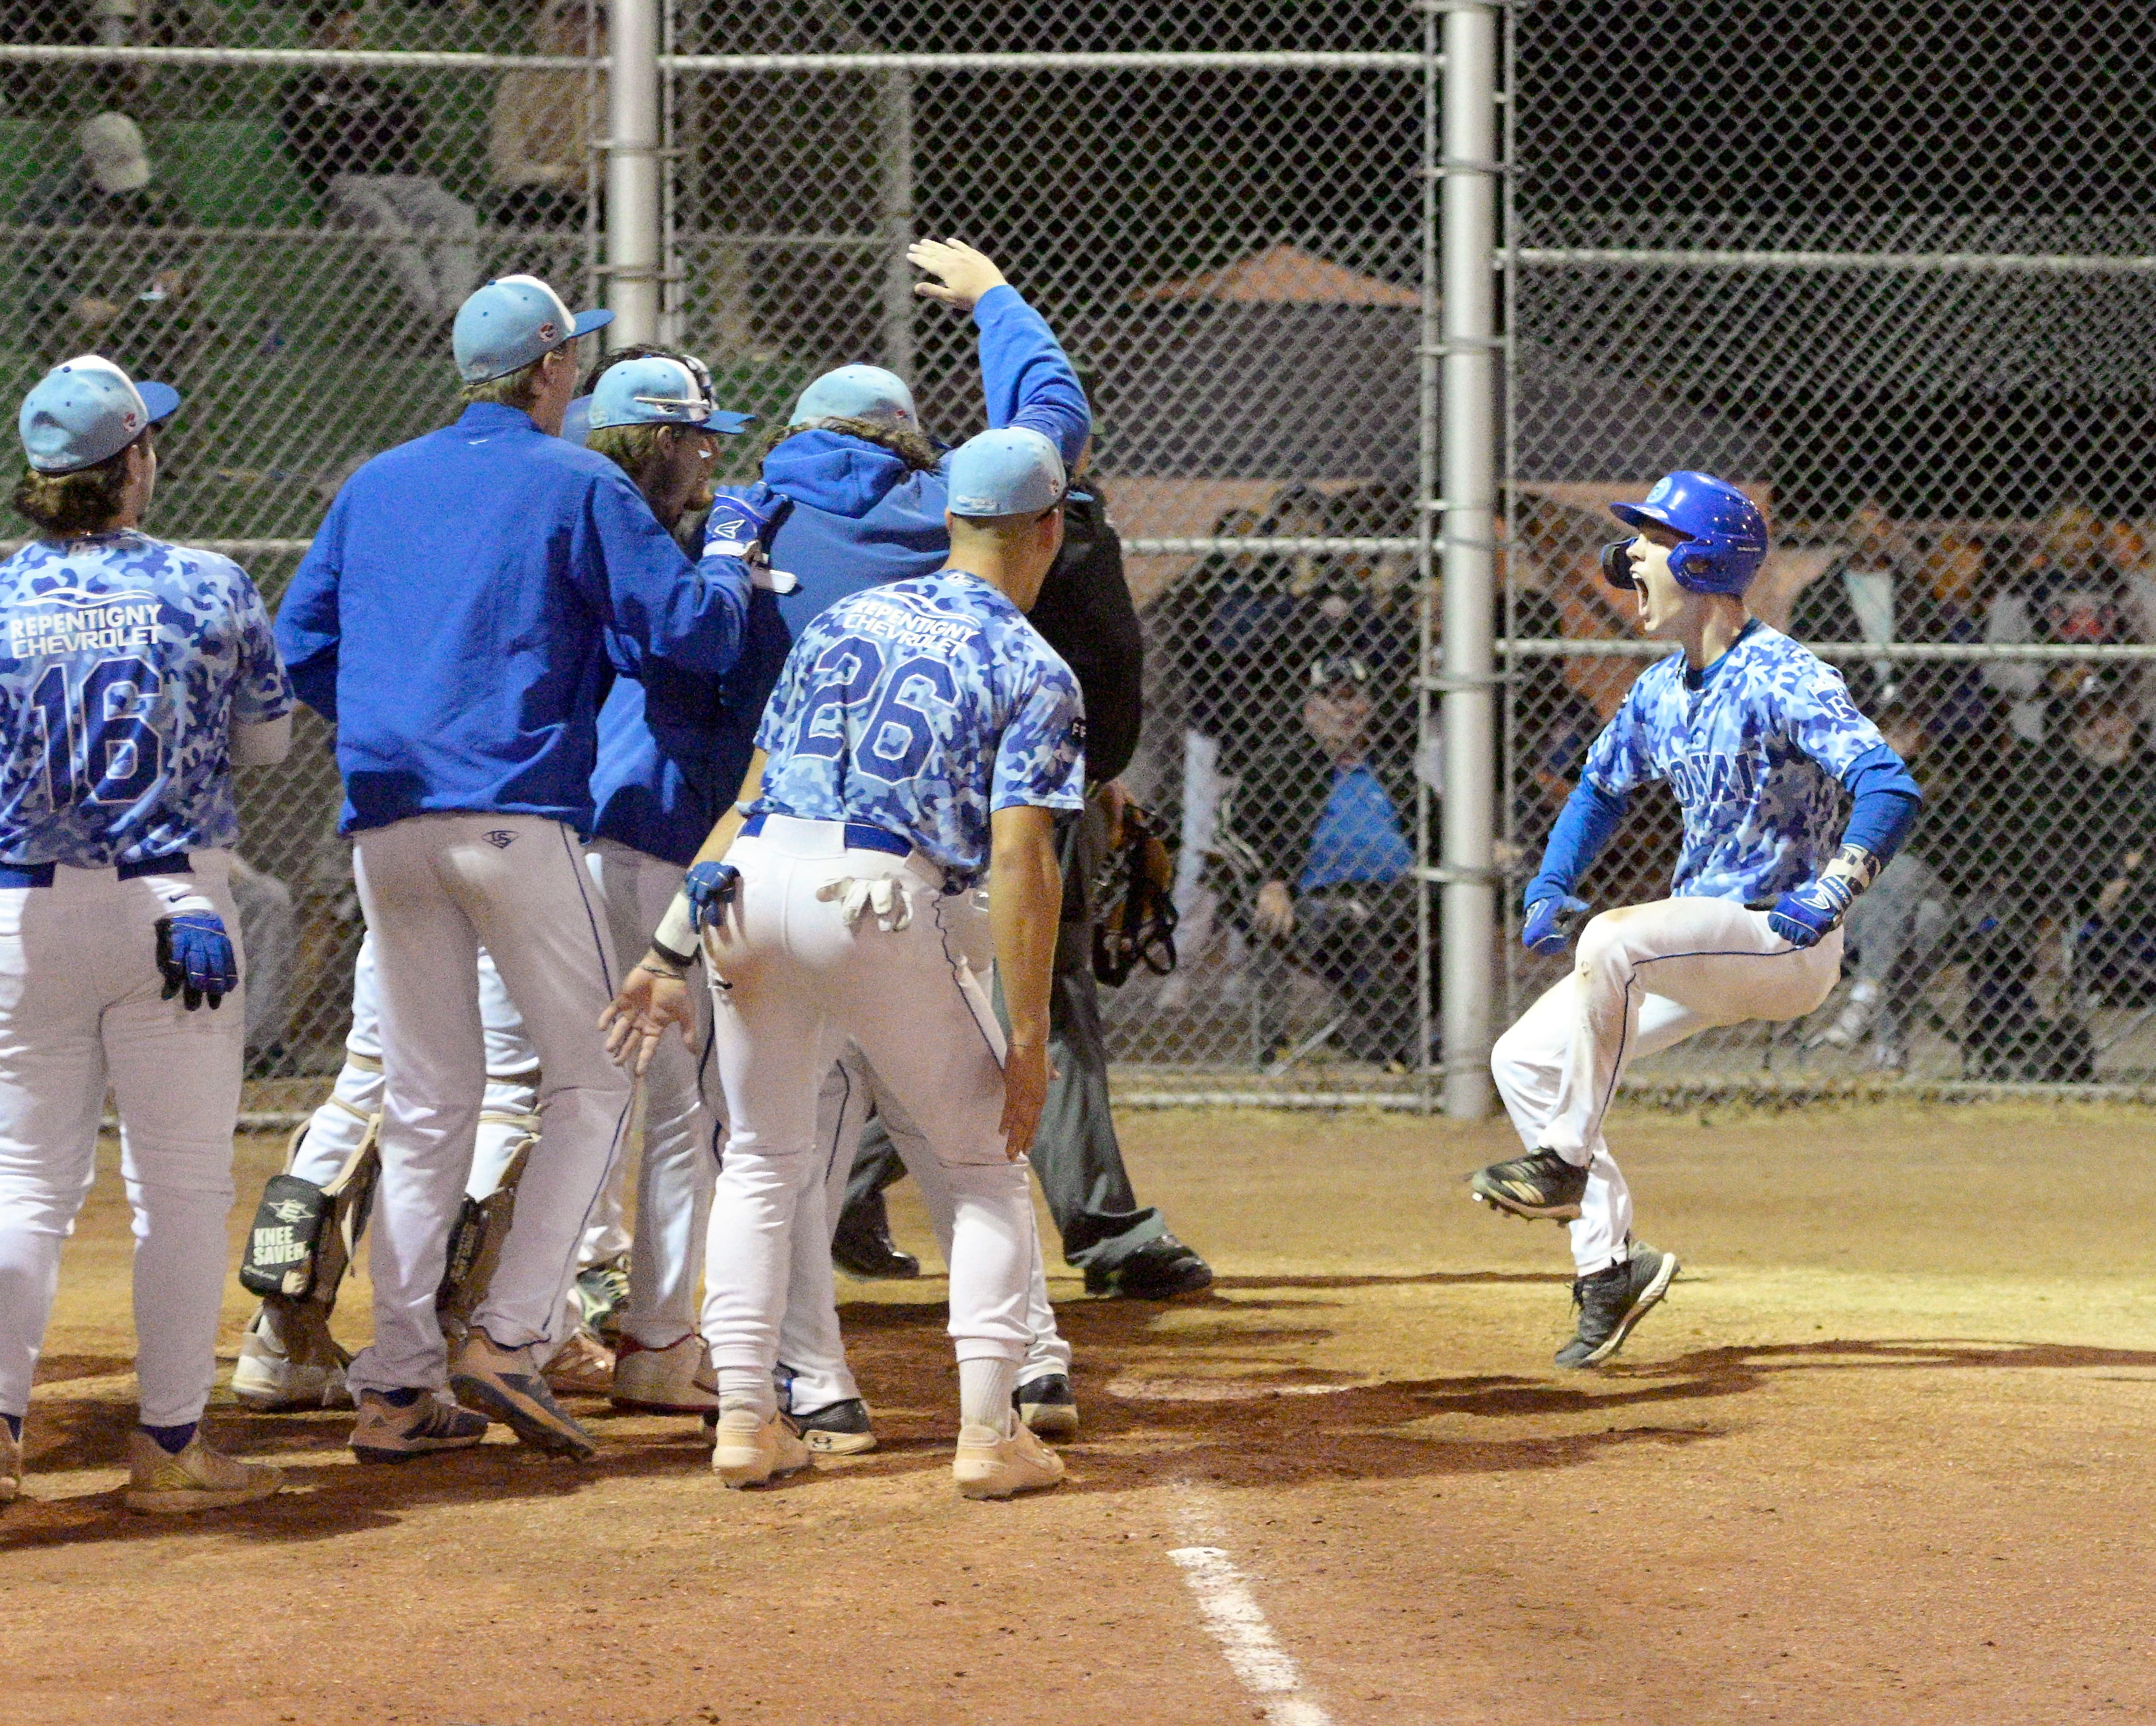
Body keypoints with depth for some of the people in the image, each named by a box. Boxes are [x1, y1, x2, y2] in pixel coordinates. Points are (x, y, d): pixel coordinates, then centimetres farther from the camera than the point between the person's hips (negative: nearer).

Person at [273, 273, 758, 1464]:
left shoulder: (376, 486, 16)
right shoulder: (578, 486, 1)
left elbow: (299, 649, 16)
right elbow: (689, 630, -5)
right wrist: (734, 576, 15)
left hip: (385, 821, 6)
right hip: (514, 815, -6)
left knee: (426, 1109, 10)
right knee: (591, 1084, 3)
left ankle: (396, 1386, 5)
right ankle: (510, 1339, -9)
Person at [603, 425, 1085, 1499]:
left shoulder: (842, 621, 19)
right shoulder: (1033, 673, 3)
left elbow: (751, 801, 15)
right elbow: (1022, 861, -7)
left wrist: (674, 949, 15)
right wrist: (1028, 1039, -7)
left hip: (751, 886, 4)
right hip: (880, 899, -4)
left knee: (761, 1159, 21)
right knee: (987, 1163, 11)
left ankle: (746, 1418, 14)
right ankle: (989, 1432, 1)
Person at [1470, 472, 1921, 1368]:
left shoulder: (1782, 679, -17)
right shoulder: (1660, 690, 10)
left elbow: (1891, 788, -26)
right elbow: (1601, 786, 27)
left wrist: (1827, 899, -35)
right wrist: (1550, 888, 12)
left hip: (1784, 941, -9)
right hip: (1700, 938, 9)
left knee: (1613, 940, -34)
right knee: (1524, 1058, 2)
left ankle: (1566, 1161, -23)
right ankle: (1609, 1261, 4)